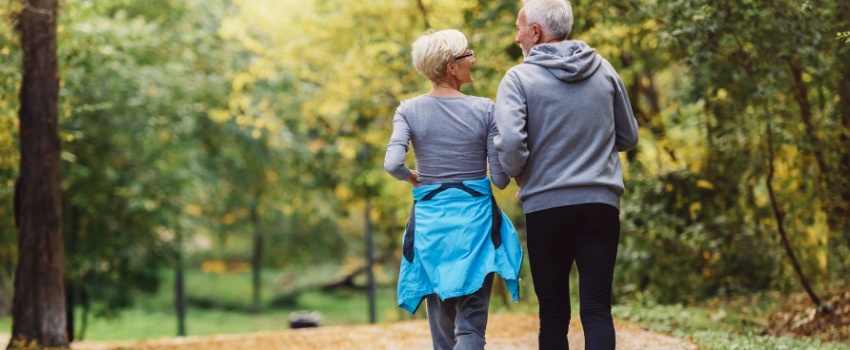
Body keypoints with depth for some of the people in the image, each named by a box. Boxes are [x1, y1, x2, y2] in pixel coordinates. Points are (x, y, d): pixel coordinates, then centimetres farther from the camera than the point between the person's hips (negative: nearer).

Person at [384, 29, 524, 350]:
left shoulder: (408, 110, -3)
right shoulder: (485, 109, -6)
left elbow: (392, 164, -16)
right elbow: (500, 179, -6)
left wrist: (413, 178, 5)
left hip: (431, 218, 2)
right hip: (474, 218, -2)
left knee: (442, 322, 14)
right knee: (470, 323, -1)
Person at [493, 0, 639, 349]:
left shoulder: (519, 78, -5)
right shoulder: (603, 69, 7)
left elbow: (509, 144, -16)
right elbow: (628, 137, 15)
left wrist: (517, 176, 4)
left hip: (546, 206, -2)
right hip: (601, 203, 2)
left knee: (553, 312, 8)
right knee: (597, 309, 0)